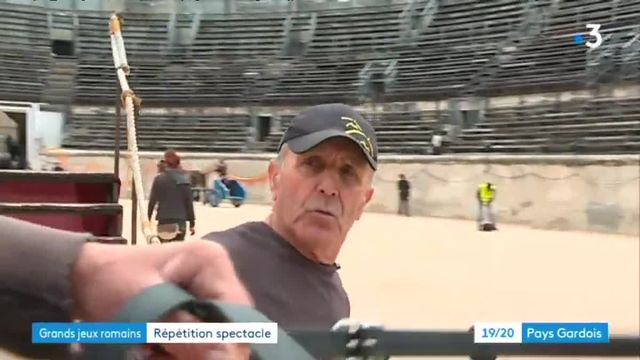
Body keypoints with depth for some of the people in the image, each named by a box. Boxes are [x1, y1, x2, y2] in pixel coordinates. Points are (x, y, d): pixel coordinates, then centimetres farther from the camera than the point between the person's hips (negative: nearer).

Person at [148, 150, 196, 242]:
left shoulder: (159, 178, -4)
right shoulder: (185, 178, -1)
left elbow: (152, 201, -2)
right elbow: (189, 202, -1)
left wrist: (148, 219, 9)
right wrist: (192, 223, 5)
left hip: (164, 221, -1)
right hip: (180, 221, 1)